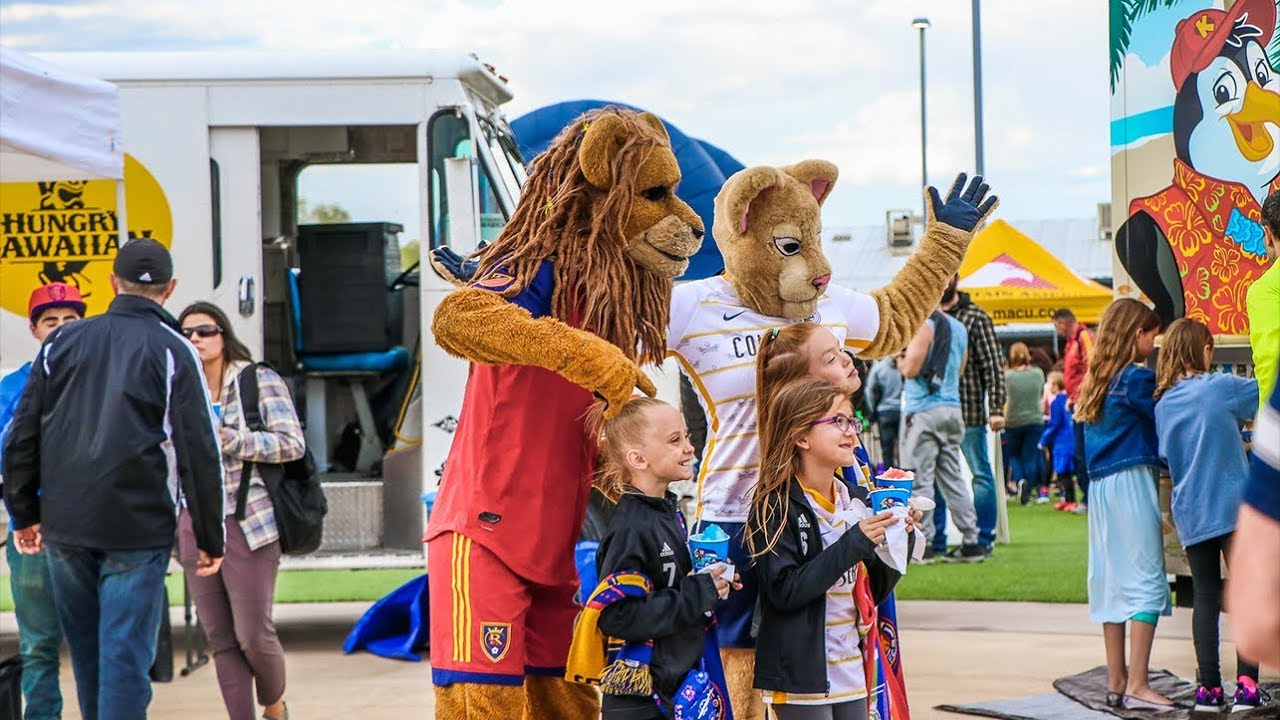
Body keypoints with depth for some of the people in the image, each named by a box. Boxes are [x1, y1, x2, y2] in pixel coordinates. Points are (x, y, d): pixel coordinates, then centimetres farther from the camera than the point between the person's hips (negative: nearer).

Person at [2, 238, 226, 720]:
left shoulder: (63, 343, 8)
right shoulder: (172, 351, -3)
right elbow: (198, 452, -6)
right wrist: (210, 538, 0)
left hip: (63, 526, 4)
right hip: (138, 530, -4)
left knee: (86, 649, 18)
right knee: (125, 653, -4)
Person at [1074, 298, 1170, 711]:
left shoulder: (1097, 379, 13)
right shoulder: (1136, 378, -11)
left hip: (1100, 487, 9)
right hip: (1132, 482, -9)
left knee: (1112, 582, 11)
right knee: (1147, 581, -7)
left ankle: (1116, 682, 14)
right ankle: (1137, 685, -12)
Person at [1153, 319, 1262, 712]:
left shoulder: (1162, 404, 8)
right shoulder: (1221, 387, -7)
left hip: (1189, 513, 5)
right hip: (1232, 506, -5)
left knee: (1204, 598, 9)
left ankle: (1208, 687, 6)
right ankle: (1246, 685, -9)